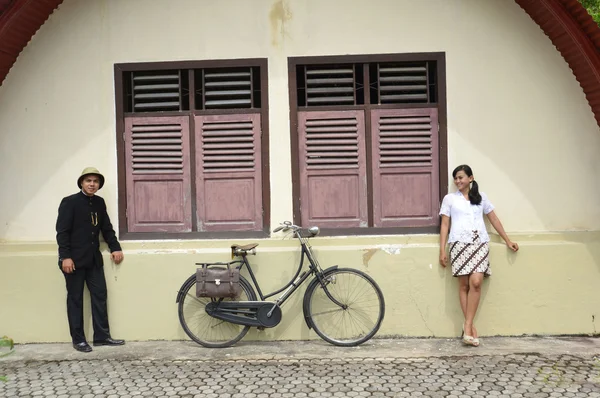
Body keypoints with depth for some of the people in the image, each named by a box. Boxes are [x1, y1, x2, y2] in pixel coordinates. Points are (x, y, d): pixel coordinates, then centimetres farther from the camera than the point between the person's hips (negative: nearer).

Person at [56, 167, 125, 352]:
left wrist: (115, 247, 6)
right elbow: (62, 231, -13)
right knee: (75, 299, 3)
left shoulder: (99, 202, 10)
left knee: (100, 295, 5)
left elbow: (107, 228, 15)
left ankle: (102, 336, 13)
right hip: (74, 259, -6)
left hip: (93, 259, 6)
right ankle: (78, 339, 10)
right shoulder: (69, 202, -8)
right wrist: (65, 257, -20)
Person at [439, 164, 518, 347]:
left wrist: (508, 241, 18)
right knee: (464, 285, -5)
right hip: (460, 243, -1)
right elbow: (444, 225, 8)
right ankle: (471, 326, 1)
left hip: (480, 243, 1)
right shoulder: (449, 198, 12)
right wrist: (442, 250, 1)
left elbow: (494, 219, 20)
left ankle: (467, 325, -10)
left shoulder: (481, 197, 17)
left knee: (476, 282, -15)